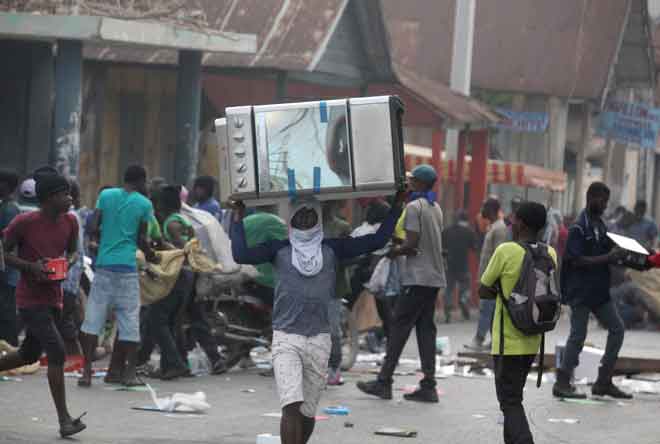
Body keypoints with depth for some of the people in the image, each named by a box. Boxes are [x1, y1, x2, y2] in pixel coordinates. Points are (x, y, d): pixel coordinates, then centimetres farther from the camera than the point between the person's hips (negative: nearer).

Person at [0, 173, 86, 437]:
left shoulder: (70, 222, 2)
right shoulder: (24, 223, -15)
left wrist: (69, 261, -6)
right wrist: (31, 266, -21)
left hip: (54, 299, 7)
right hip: (30, 300, -7)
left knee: (29, 355, 17)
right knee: (57, 351, -18)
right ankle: (64, 420, -16)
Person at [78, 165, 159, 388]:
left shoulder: (106, 195, 5)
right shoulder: (144, 204, -1)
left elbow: (94, 229, 3)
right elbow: (141, 239, 1)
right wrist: (151, 255, 20)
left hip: (103, 263, 2)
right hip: (127, 267, -2)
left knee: (93, 318, 3)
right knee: (129, 321, 5)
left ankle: (87, 371, -3)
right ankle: (128, 372, 4)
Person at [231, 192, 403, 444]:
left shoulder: (332, 249, 11)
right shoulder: (279, 249, 8)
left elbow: (377, 240, 9)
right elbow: (241, 255, -5)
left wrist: (397, 206, 7)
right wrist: (238, 219, -2)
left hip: (319, 340, 2)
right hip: (286, 338, -2)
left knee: (307, 412, 7)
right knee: (291, 407, -17)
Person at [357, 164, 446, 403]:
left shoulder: (414, 207, -11)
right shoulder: (436, 208, 15)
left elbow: (412, 244, -17)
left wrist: (394, 251, -1)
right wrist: (401, 247, 15)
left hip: (418, 278, -8)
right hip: (434, 277, 8)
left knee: (400, 325, -5)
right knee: (426, 328, 7)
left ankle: (384, 381, -5)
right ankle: (428, 386, 3)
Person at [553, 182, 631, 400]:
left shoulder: (600, 225, 12)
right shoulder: (579, 228, -13)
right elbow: (577, 260, -20)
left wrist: (616, 255, -3)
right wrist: (607, 258, -23)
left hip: (600, 290, 8)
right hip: (581, 291, -8)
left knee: (617, 328, 6)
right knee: (578, 336, -3)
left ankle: (604, 382, 11)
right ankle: (562, 383, 7)